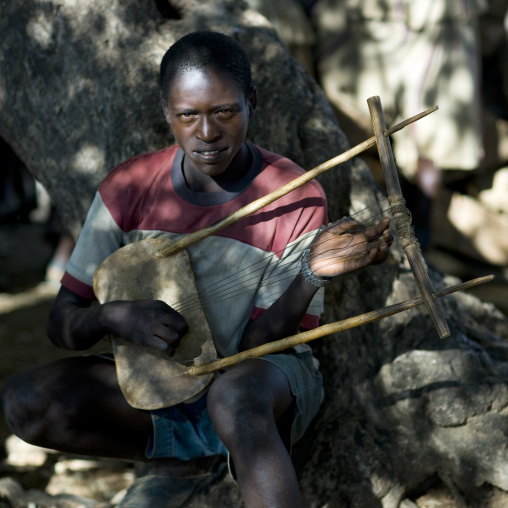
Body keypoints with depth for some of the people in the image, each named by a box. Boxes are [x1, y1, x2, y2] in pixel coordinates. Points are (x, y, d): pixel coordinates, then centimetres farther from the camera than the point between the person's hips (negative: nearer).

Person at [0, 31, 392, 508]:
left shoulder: (296, 198, -15)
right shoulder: (129, 187, -7)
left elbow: (255, 345, -17)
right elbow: (62, 325, -4)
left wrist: (313, 273, -35)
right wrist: (112, 315, -28)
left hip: (268, 382, -4)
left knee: (234, 398, -41)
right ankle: (188, 455, -2)